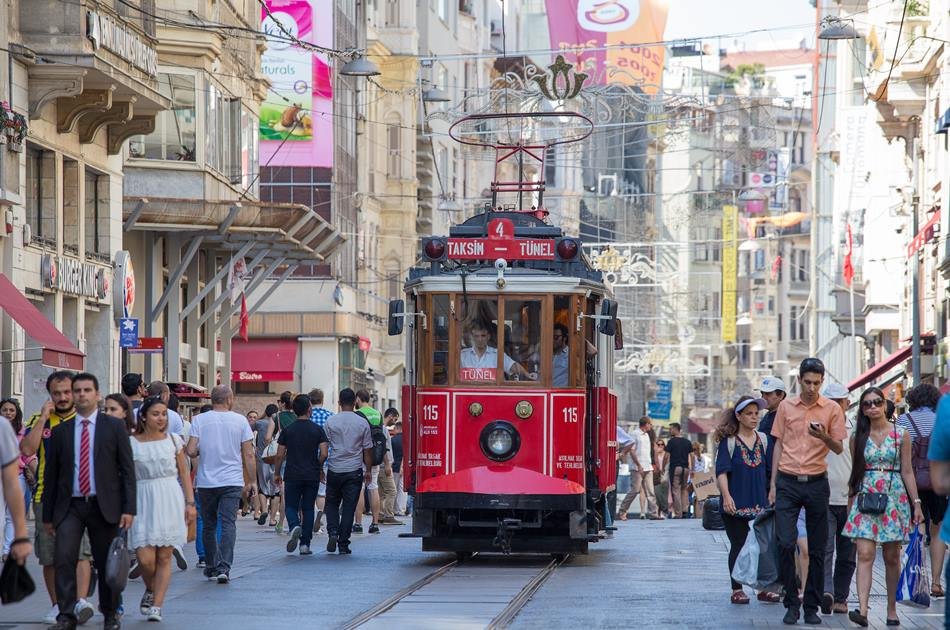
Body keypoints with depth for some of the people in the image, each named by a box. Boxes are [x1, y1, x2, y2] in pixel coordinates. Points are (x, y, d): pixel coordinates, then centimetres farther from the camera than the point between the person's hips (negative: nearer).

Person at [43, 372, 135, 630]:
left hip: (104, 505, -1)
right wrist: (47, 515, 8)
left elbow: (127, 470, 2)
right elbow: (50, 475, 11)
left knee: (107, 563, 5)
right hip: (70, 506, 1)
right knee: (63, 558, -14)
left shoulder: (115, 426, 4)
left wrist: (128, 508, -7)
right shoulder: (60, 431, 9)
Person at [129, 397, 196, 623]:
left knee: (164, 557, -1)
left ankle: (156, 605, 6)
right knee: (145, 558, -8)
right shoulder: (131, 443, 2)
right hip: (143, 502, -1)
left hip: (170, 501, 1)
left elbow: (184, 474, 10)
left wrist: (190, 502, 3)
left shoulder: (173, 440, 6)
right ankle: (150, 591, 22)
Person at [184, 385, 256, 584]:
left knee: (209, 525, 13)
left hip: (206, 482, 1)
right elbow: (248, 454, 1)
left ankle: (212, 566, 22)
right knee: (228, 524, -4)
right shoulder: (240, 421, -1)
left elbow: (191, 451, -8)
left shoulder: (199, 420, -2)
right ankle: (224, 568, -17)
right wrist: (252, 481, 8)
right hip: (232, 481, -1)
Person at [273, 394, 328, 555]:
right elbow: (324, 453, -8)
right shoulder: (317, 430, -3)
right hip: (312, 476, 0)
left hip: (292, 476, 0)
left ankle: (294, 527, -23)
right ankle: (305, 544, 5)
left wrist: (277, 473, 12)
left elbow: (280, 455, -1)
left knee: (291, 506, 8)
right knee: (308, 509, 8)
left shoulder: (287, 430, -1)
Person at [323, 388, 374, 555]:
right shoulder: (362, 423, -1)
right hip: (354, 471, 0)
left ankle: (333, 532, -5)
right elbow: (367, 449, 3)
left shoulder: (331, 421, -2)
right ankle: (343, 544, 2)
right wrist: (368, 470, 13)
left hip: (334, 470, 0)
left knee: (332, 504, 16)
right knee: (349, 507, 3)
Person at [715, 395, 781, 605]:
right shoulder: (728, 441, -3)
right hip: (736, 505, -4)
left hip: (759, 501, 4)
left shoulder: (763, 440, 10)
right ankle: (737, 590, 7)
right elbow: (721, 471, -9)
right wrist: (726, 496, -20)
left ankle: (763, 588, 9)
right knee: (738, 545, 1)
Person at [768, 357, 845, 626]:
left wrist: (824, 436, -19)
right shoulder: (786, 406, 7)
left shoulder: (832, 409, 3)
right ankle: (792, 604, 0)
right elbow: (779, 444, 11)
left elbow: (839, 448, 4)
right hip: (788, 482, 0)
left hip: (817, 483, 0)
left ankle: (812, 606, 11)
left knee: (817, 548, 3)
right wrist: (773, 483, 7)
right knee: (785, 543, -9)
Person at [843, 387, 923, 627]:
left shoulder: (900, 435, 3)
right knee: (865, 554, -13)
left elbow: (907, 471, 4)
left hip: (894, 499, 0)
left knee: (892, 557, 6)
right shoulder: (859, 437, 6)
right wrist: (851, 503, 11)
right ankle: (862, 610, -23)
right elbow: (855, 472, 12)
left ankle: (892, 609, 18)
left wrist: (916, 503, 0)